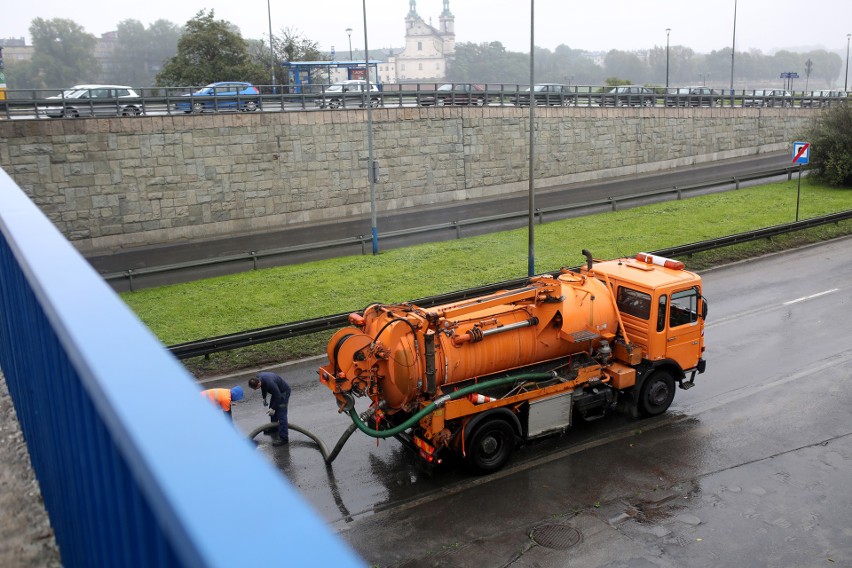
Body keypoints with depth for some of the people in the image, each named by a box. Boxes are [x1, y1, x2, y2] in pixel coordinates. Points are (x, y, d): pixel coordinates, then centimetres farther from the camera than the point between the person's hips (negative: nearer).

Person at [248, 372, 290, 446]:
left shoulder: (270, 383, -39)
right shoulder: (258, 378, -13)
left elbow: (277, 396, -29)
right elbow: (263, 387, 11)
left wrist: (273, 408, -22)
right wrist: (264, 398, 18)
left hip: (284, 391, -9)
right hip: (276, 391, 9)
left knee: (281, 414, -12)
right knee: (272, 410, 20)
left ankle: (283, 438, -12)